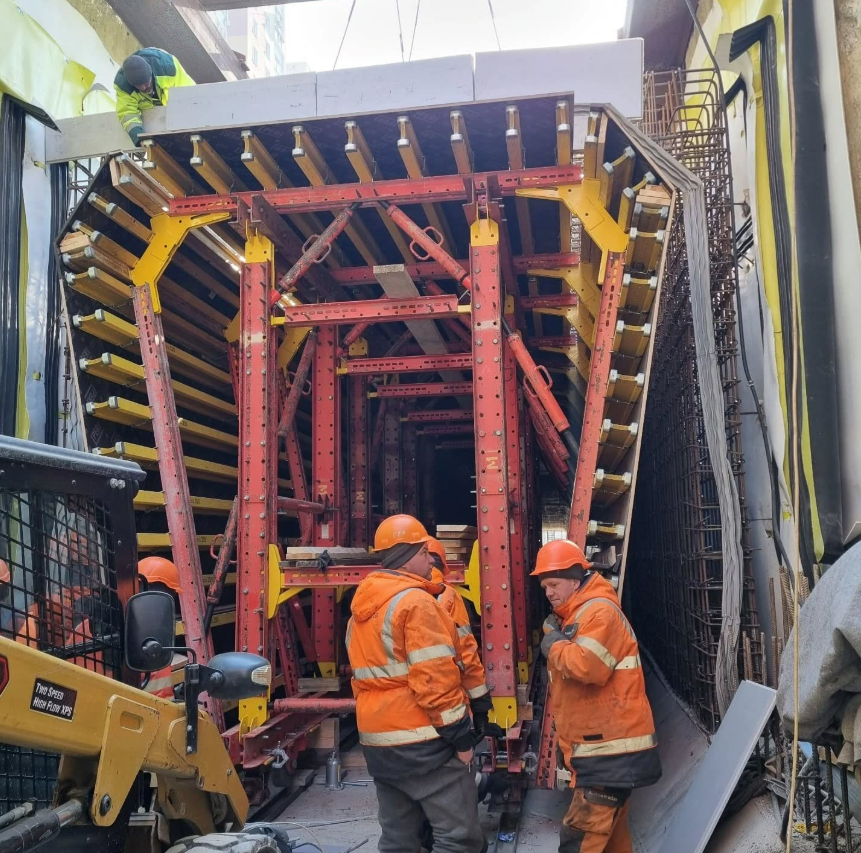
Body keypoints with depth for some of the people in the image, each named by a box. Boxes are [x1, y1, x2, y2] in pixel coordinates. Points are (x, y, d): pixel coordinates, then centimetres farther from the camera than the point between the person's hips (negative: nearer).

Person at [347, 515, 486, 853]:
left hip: (377, 740, 9)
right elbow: (434, 678, -20)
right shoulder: (415, 601, -14)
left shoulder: (360, 607, 13)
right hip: (421, 739, -9)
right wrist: (460, 735, -13)